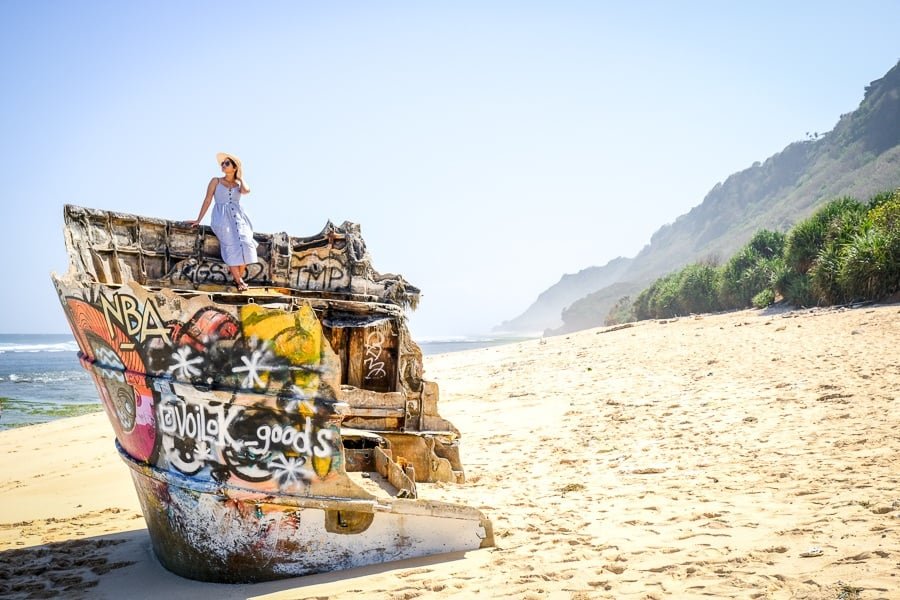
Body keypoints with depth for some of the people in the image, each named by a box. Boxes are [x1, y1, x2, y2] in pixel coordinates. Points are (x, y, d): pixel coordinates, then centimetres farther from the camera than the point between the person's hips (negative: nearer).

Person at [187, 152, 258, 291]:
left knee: (245, 244, -22)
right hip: (222, 218, -2)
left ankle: (238, 276, -8)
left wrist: (240, 177, 10)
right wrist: (198, 220, 3)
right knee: (231, 246, -21)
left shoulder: (239, 184, 18)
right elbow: (207, 200, 9)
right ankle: (239, 281, -19)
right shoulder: (216, 181, 15)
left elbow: (246, 190, -7)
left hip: (238, 216, 2)